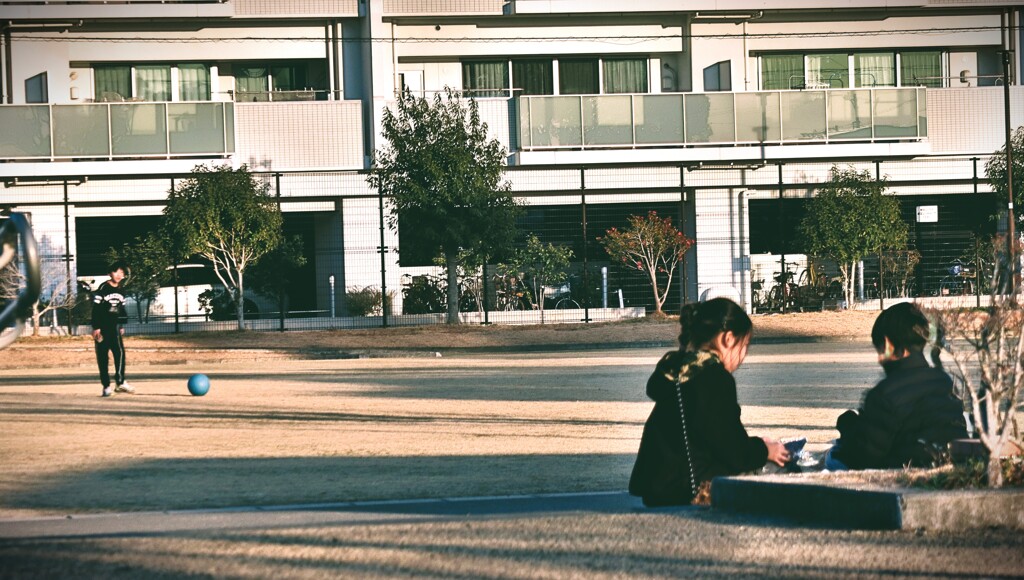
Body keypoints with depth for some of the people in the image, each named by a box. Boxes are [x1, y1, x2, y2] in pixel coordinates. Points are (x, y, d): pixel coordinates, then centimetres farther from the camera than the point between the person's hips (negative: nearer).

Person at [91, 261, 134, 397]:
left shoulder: (121, 290, 9)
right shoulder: (103, 288, -8)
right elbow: (96, 308, -10)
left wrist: (121, 326, 18)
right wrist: (96, 327, -15)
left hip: (114, 326, 4)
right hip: (102, 328, -4)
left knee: (119, 351, -13)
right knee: (103, 356, -1)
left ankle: (120, 382, -13)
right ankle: (106, 386, 2)